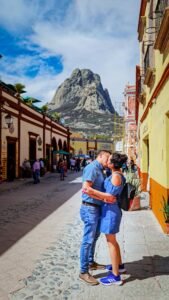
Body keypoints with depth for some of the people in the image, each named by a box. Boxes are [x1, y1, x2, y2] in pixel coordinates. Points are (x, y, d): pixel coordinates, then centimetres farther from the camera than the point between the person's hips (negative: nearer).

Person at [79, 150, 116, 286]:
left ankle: (91, 262, 40)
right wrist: (105, 196, -27)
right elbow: (86, 188, -27)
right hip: (90, 208, -10)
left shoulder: (100, 170, 13)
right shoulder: (92, 167, -16)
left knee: (95, 236, 22)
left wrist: (108, 196, 0)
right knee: (88, 240, -1)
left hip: (97, 208, 10)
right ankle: (83, 272, 13)